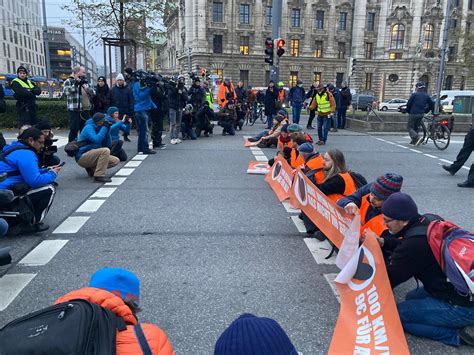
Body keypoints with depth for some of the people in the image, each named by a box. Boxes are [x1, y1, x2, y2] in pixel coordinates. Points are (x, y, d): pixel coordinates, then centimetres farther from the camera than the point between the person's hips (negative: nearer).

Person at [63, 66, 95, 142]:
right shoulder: (68, 81, -1)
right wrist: (75, 84, -17)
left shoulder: (84, 82, 17)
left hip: (85, 110, 6)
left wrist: (85, 86, -8)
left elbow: (93, 93, 8)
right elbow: (67, 92, -18)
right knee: (74, 129, -5)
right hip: (74, 110, -6)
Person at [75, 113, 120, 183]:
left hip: (91, 156, 9)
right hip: (82, 157, -8)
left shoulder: (99, 128, 10)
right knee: (105, 150, -30)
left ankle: (91, 169, 5)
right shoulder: (89, 127, -13)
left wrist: (107, 130, -6)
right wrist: (104, 127, -22)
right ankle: (99, 176, -29)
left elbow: (108, 145, 4)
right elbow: (96, 140, -32)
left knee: (115, 161, 0)